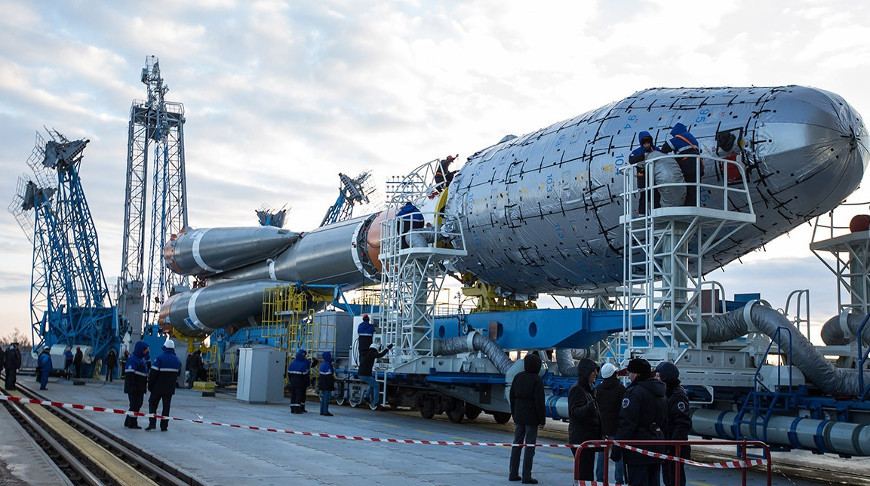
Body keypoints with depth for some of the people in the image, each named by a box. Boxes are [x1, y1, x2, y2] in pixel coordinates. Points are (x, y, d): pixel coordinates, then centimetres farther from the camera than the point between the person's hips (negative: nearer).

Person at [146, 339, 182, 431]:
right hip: (170, 388, 4)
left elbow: (153, 373, -13)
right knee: (166, 406, 8)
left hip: (158, 387, -4)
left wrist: (150, 385, -5)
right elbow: (178, 374, 17)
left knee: (153, 404, 10)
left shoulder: (159, 358, -13)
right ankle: (164, 426, 7)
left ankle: (152, 423, 0)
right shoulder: (177, 360, 4)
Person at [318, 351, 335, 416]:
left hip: (322, 384, 10)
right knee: (326, 397, -7)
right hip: (327, 385, -10)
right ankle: (325, 412, -6)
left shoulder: (323, 364, 14)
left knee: (323, 397, 15)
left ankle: (322, 411, 19)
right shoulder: (327, 364, -17)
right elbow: (329, 376, -20)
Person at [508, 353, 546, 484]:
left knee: (516, 444, 12)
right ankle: (526, 476, 0)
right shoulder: (536, 380, -13)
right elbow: (539, 401, -14)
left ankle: (513, 473, 16)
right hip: (531, 418, -6)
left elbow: (512, 397, 11)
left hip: (519, 417, 6)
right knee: (530, 446, -1)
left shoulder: (517, 377, 5)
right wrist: (542, 420, -8)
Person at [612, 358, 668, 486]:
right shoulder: (661, 393, 15)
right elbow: (664, 421, 22)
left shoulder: (635, 392, -15)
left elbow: (627, 423, -20)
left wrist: (616, 449, -17)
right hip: (656, 447, 9)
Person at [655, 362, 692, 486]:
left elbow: (683, 424, -21)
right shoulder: (665, 394, 14)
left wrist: (673, 446, -24)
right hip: (666, 448, 10)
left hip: (676, 449, -10)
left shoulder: (678, 395, -15)